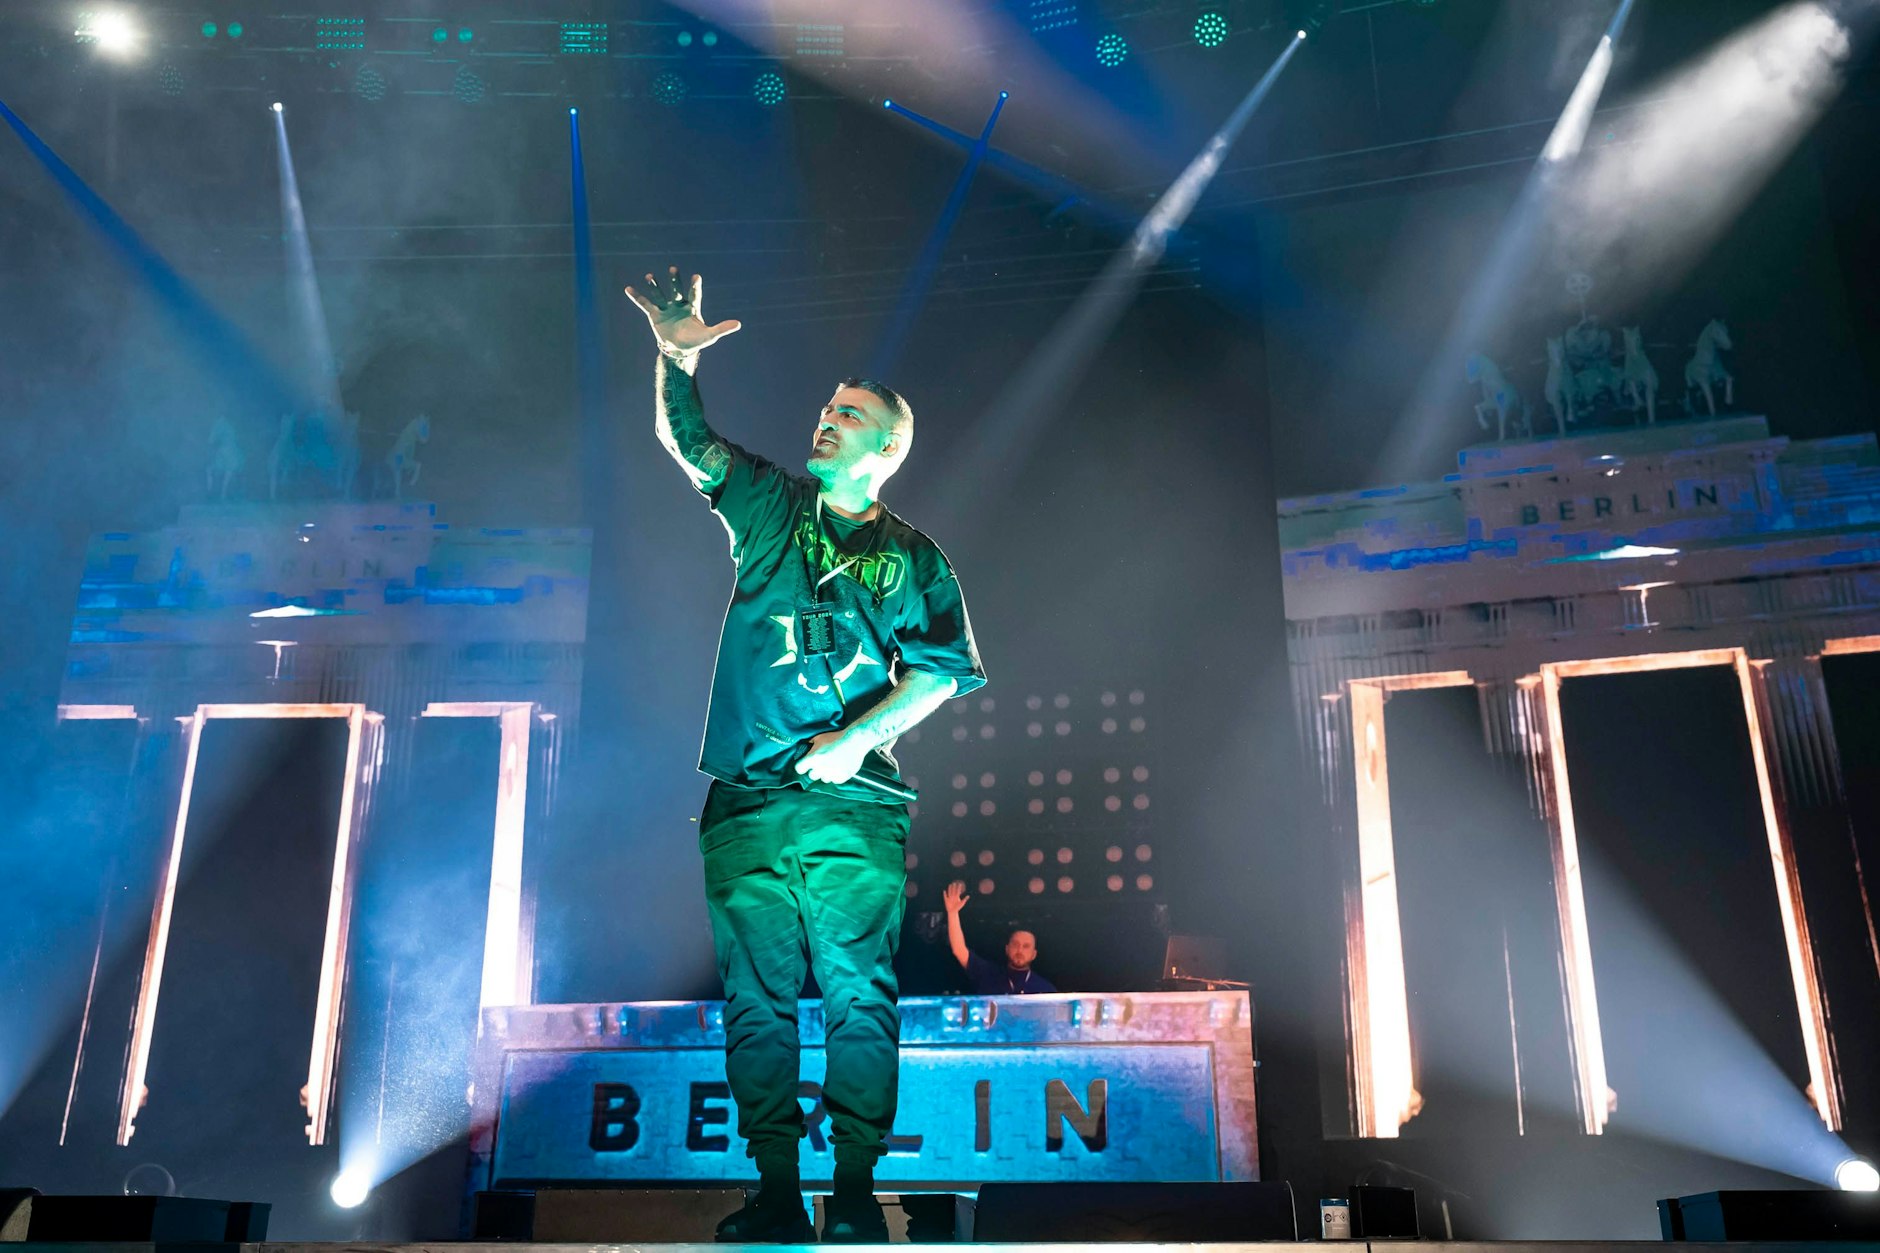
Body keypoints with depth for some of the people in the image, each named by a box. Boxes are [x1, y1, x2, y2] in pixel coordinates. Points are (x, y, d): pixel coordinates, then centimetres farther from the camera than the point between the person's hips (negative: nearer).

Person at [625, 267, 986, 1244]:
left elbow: (941, 670, 2)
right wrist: (677, 354, -12)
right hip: (746, 804, 2)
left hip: (855, 808, -1)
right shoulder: (770, 511, 15)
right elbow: (686, 439, 5)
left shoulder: (912, 559, 10)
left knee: (859, 997, -3)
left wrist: (858, 737, -11)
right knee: (757, 1000, 2)